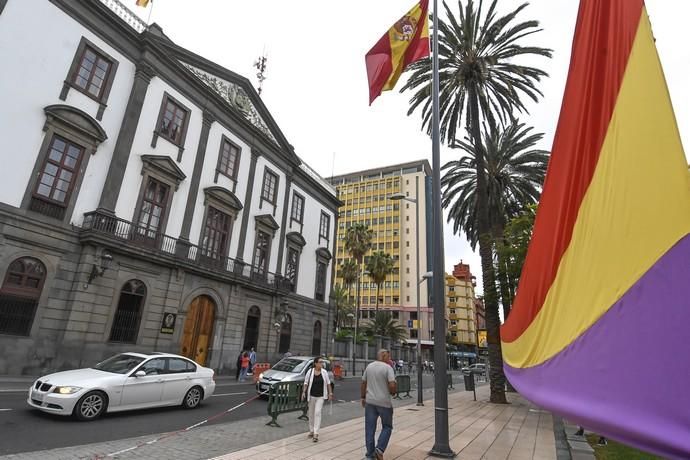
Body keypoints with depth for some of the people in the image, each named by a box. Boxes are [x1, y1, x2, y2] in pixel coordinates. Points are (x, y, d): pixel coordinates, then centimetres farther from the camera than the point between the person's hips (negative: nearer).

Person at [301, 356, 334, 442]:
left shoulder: (324, 372, -1)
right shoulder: (310, 372, -5)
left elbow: (328, 383, 6)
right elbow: (306, 383, -2)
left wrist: (330, 393, 4)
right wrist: (304, 392, -12)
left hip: (321, 396, -1)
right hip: (311, 396, 1)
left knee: (317, 413, -12)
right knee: (311, 414, 12)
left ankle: (316, 433, -10)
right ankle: (311, 431, 28)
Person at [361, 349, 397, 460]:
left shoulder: (369, 366, 5)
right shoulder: (388, 368, -12)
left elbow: (363, 383, 10)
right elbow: (392, 385, -21)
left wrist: (363, 397, 20)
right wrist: (393, 392, 0)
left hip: (370, 401, 5)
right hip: (384, 402, -4)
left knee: (370, 429, 11)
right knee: (387, 427, 14)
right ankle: (379, 449, -1)